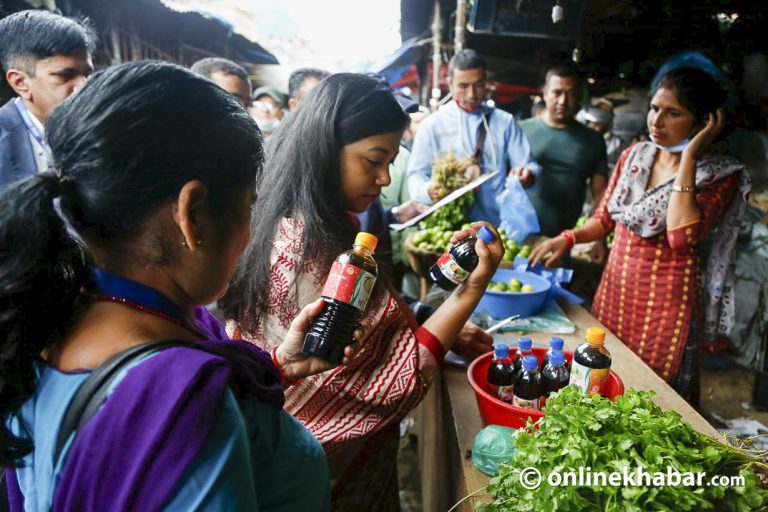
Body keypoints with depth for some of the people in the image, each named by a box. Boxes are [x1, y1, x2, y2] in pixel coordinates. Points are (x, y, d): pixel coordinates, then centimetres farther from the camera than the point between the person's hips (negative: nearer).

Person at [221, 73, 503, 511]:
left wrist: (452, 332, -1)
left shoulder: (294, 226, -3)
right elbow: (391, 384, -27)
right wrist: (475, 286, -27)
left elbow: (367, 328, 2)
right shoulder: (317, 256, -32)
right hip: (338, 475, -8)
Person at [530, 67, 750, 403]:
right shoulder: (635, 156, 5)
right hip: (615, 289, 5)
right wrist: (567, 239, -5)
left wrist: (689, 157, -22)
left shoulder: (720, 175, -8)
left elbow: (683, 237, -26)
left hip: (666, 300, -4)